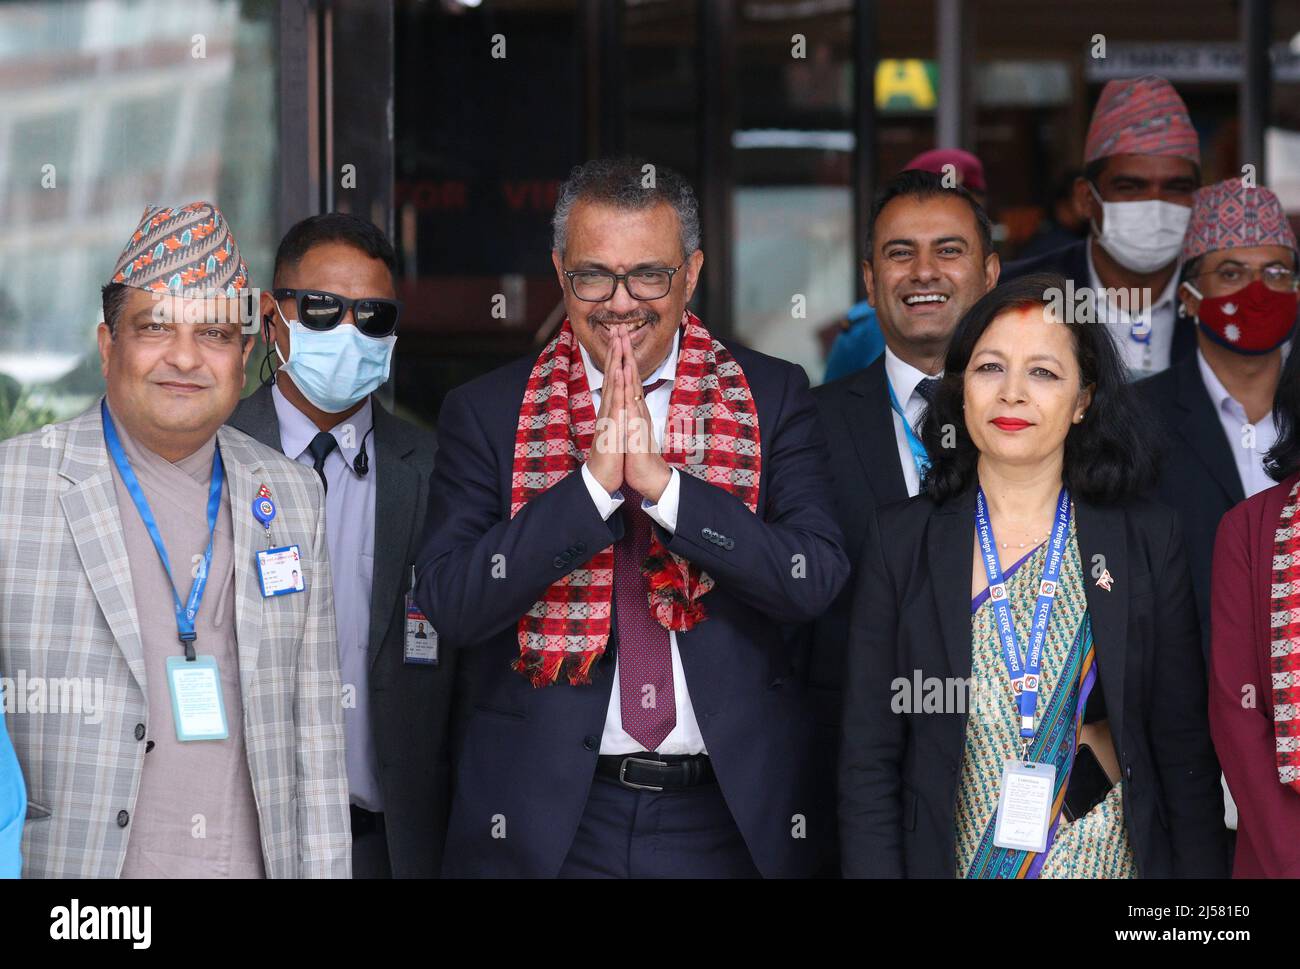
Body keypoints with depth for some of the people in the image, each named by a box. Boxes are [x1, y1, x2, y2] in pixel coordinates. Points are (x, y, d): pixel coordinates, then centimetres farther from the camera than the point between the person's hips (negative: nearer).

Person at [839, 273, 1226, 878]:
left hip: (1112, 860, 0)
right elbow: (869, 761, -5)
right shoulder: (900, 540, -4)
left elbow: (1185, 756, -1)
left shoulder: (1147, 539, -3)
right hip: (954, 857, 0)